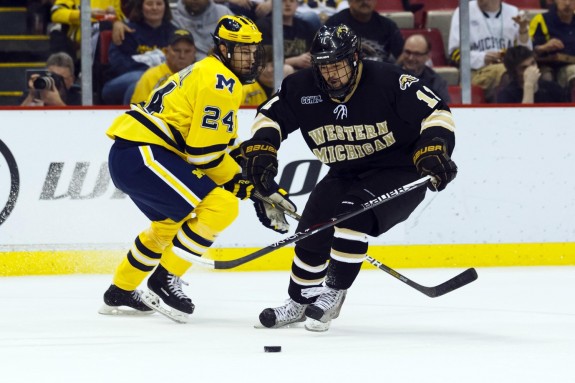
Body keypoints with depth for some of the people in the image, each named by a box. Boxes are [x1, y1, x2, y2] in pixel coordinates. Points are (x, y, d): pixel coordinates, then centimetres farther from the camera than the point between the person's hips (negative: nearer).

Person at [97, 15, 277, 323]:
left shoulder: (208, 74, 23)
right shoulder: (220, 83, -10)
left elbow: (209, 142, 24)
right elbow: (204, 151, -15)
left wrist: (246, 180, 17)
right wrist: (239, 182, -1)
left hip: (125, 155, 11)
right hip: (143, 155, -11)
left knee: (172, 223, 32)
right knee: (220, 206, -16)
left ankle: (120, 292, 41)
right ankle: (164, 280, -9)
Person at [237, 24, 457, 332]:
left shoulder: (388, 81, -23)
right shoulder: (303, 88, -9)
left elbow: (436, 113, -20)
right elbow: (270, 116, 5)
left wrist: (433, 152, -33)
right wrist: (260, 149, -12)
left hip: (399, 171, -6)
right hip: (345, 175, 6)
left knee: (353, 213, -29)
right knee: (311, 234, 2)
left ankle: (334, 292, -15)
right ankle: (300, 302, 27)